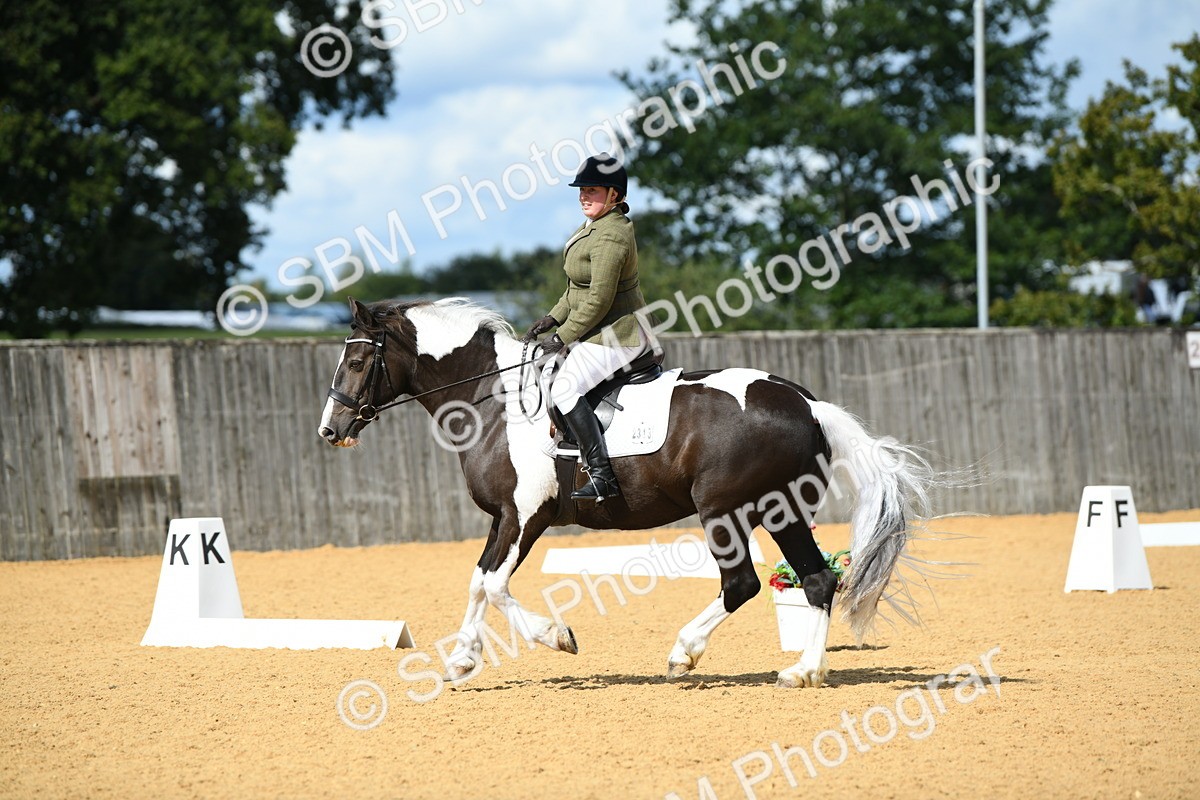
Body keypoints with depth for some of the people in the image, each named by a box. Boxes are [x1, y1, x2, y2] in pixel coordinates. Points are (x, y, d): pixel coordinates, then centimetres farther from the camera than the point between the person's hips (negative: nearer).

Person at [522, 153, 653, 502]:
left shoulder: (609, 237, -21)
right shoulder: (598, 226, 12)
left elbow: (599, 300, -23)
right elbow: (582, 286, 20)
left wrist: (563, 337, -16)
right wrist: (553, 319, 12)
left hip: (616, 335, -11)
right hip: (602, 331, 11)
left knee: (565, 388, -20)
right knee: (548, 375, 18)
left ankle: (602, 476, -23)